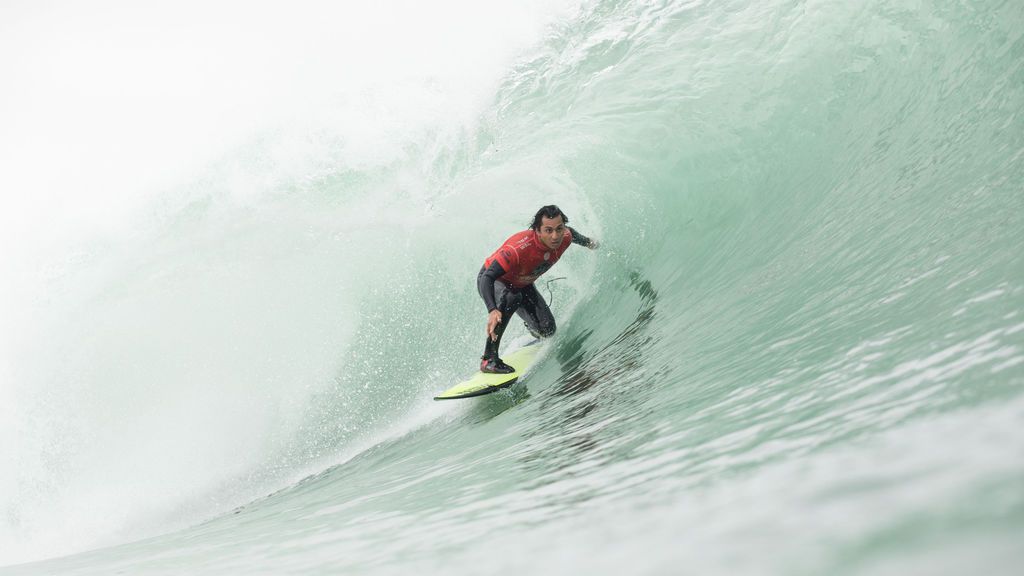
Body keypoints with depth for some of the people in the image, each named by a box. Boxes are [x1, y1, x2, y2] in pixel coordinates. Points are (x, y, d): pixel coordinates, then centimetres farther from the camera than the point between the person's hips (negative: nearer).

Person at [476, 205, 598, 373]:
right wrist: (492, 311, -59)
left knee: (546, 330, -7)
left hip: (522, 285, 6)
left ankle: (532, 328, 33)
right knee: (511, 298, -40)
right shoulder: (519, 248, -43)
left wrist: (587, 242, 25)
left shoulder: (565, 238, -24)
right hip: (491, 281, -5)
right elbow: (487, 277, -44)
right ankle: (489, 359, -30)